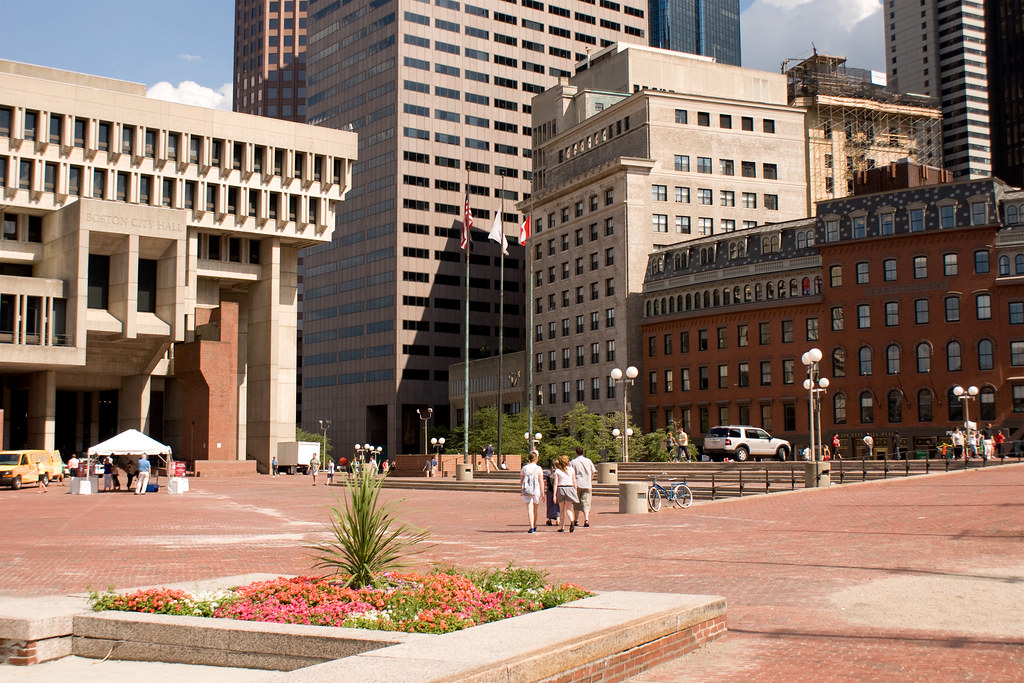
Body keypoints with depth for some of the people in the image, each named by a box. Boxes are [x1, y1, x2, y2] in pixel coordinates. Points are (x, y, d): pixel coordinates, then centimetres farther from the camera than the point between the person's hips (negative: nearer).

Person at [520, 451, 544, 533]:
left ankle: (531, 527, -14)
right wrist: (543, 493, -2)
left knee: (529, 509, -3)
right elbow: (541, 481, -5)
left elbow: (521, 480, 8)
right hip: (536, 489, -1)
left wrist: (521, 489, 21)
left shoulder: (524, 468, 4)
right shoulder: (538, 468, -2)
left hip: (526, 490, 1)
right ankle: (534, 526, 28)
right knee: (535, 509, 15)